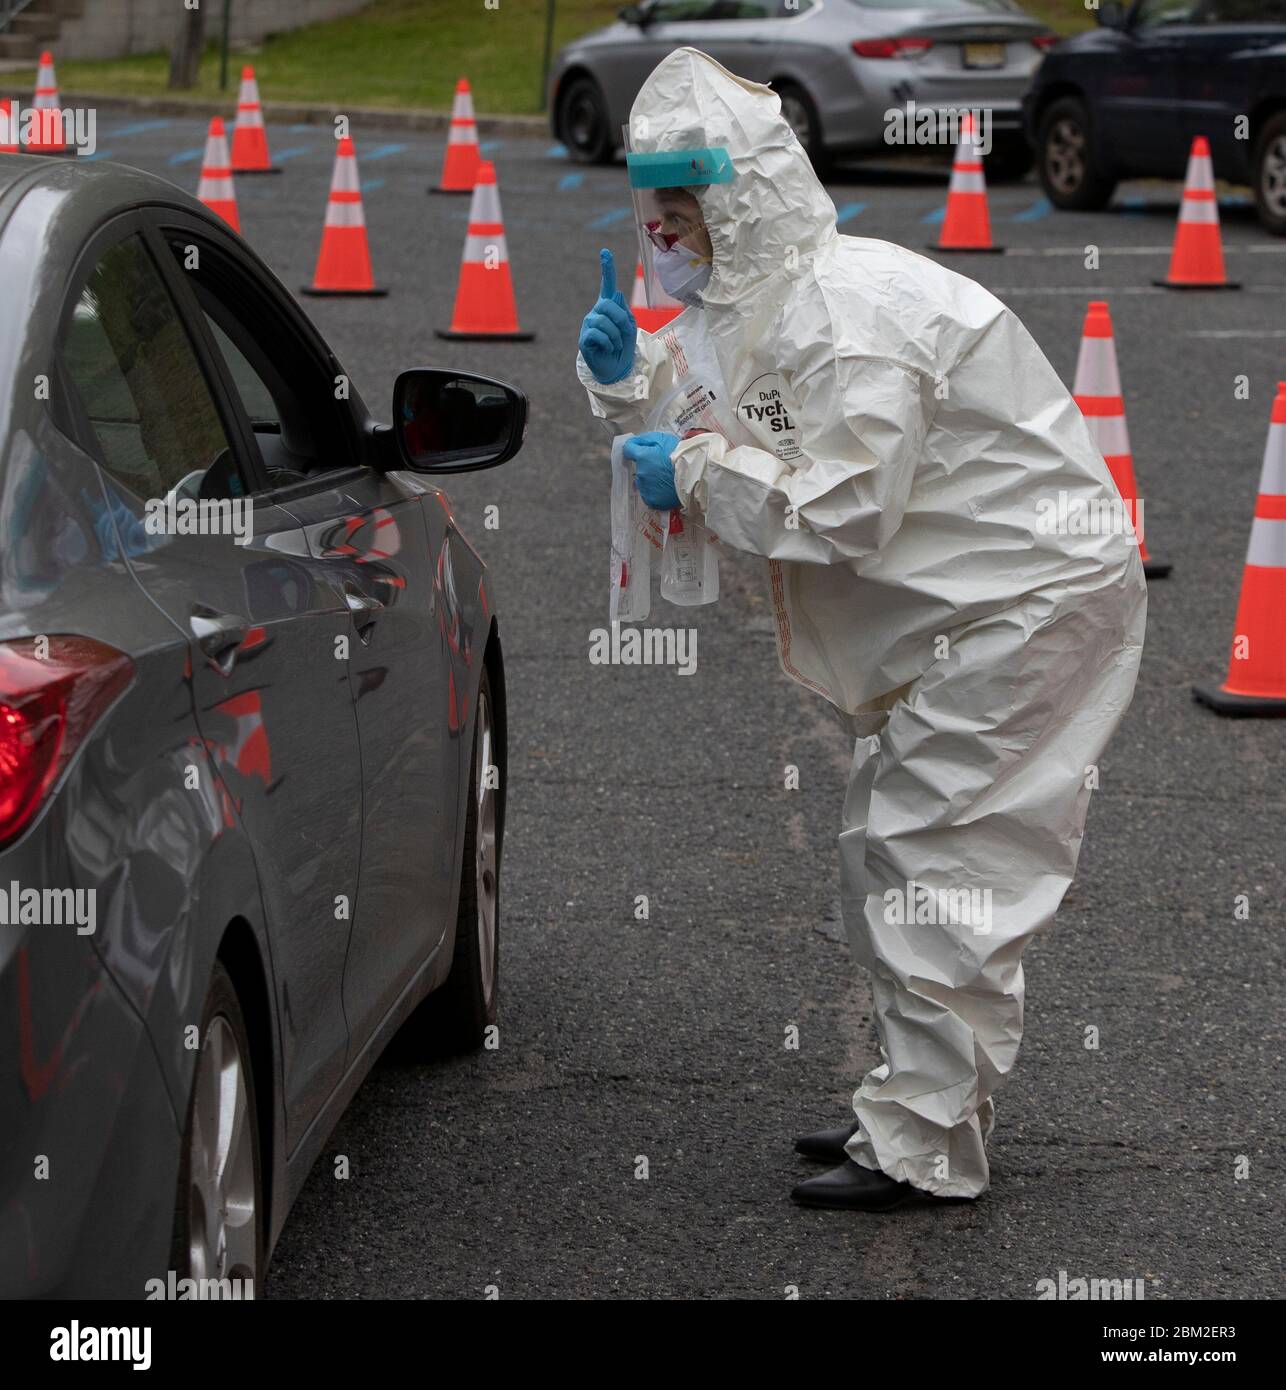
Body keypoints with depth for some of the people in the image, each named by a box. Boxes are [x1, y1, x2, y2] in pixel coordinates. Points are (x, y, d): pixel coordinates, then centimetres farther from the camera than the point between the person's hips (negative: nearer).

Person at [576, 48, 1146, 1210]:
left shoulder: (846, 314, -24)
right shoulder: (749, 301, 10)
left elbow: (845, 508, -28)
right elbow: (699, 423, 20)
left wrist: (696, 475, -18)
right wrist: (627, 378, -1)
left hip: (1032, 596, -11)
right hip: (964, 604, 11)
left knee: (935, 856, -11)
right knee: (891, 852, 15)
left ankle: (927, 1146, -6)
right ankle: (923, 1103, 26)